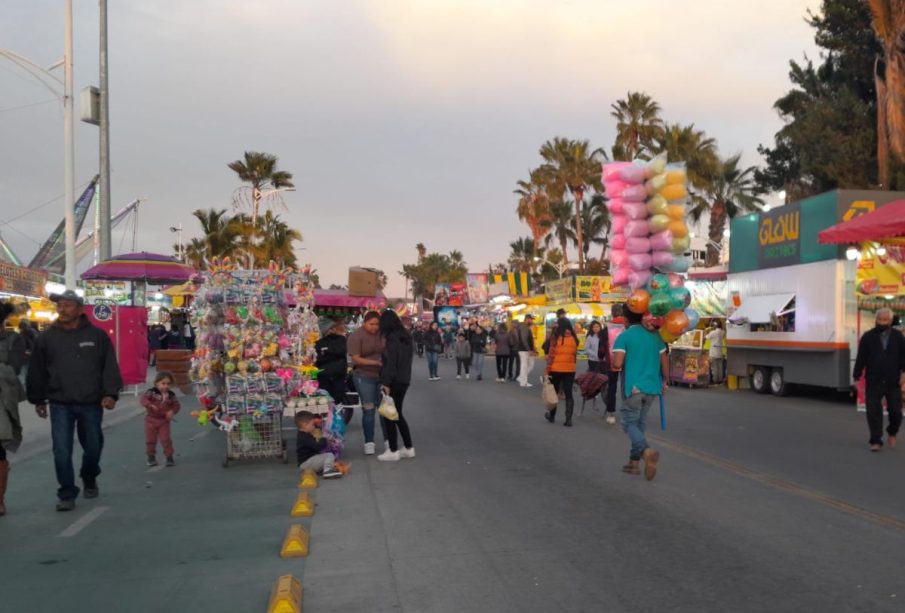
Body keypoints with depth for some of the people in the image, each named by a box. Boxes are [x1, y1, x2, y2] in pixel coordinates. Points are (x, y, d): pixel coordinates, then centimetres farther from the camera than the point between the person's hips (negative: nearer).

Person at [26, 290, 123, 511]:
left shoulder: (98, 335, -2)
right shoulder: (47, 337, 2)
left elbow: (110, 367, -4)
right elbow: (37, 371, 7)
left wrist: (110, 393, -14)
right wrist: (38, 400, 8)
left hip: (91, 404, 0)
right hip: (60, 404, 0)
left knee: (93, 447, 12)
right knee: (62, 451, -4)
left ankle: (90, 480, 39)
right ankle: (67, 494, 6)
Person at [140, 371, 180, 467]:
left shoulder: (171, 395, -3)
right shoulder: (152, 392, -11)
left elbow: (176, 405, 3)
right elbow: (142, 399, -22)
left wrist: (172, 411, -18)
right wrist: (150, 405, -39)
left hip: (164, 421, 1)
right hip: (151, 420, -1)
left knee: (166, 440, -1)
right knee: (150, 440, 9)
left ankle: (169, 457, 10)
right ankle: (151, 457, 24)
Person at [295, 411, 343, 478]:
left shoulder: (302, 436, 12)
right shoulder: (305, 437, -22)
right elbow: (318, 447, -30)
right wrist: (324, 440, -14)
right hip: (306, 463, -11)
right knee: (329, 455, -21)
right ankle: (327, 471, -40)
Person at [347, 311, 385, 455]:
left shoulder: (382, 334, 1)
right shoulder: (356, 336, -8)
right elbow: (356, 359, -13)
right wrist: (376, 362, -22)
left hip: (382, 376, 3)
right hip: (364, 377, -3)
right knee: (368, 409, 0)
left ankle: (388, 439, 16)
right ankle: (369, 443, 10)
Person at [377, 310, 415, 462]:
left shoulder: (392, 338, -15)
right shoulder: (405, 336, 10)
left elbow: (391, 362, -20)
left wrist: (386, 382, -20)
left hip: (394, 381, -8)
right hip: (404, 380, 8)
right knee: (397, 414, 17)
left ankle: (393, 451, 2)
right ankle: (408, 448, 19)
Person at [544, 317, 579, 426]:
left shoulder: (556, 338, -10)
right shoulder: (574, 338, 1)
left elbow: (551, 355, -10)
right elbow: (575, 355, 7)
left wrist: (548, 371, -6)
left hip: (556, 369, -2)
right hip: (570, 370, 2)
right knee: (568, 394, 5)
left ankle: (552, 416, 28)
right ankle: (568, 419, -2)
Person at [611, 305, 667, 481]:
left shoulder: (624, 337, -9)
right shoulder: (655, 335, 6)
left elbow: (617, 364, -18)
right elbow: (664, 361, 10)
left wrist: (613, 364, 5)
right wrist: (665, 381, 23)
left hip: (633, 387, -5)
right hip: (652, 387, 5)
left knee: (630, 423, 2)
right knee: (640, 423, 16)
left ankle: (646, 451, -26)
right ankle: (634, 461, 19)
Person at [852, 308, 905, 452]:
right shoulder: (868, 337, 0)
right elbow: (861, 358, 0)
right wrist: (856, 377, -2)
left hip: (893, 381, 1)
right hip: (873, 381, -1)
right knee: (873, 412, -2)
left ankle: (892, 433, 35)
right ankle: (876, 441, 6)